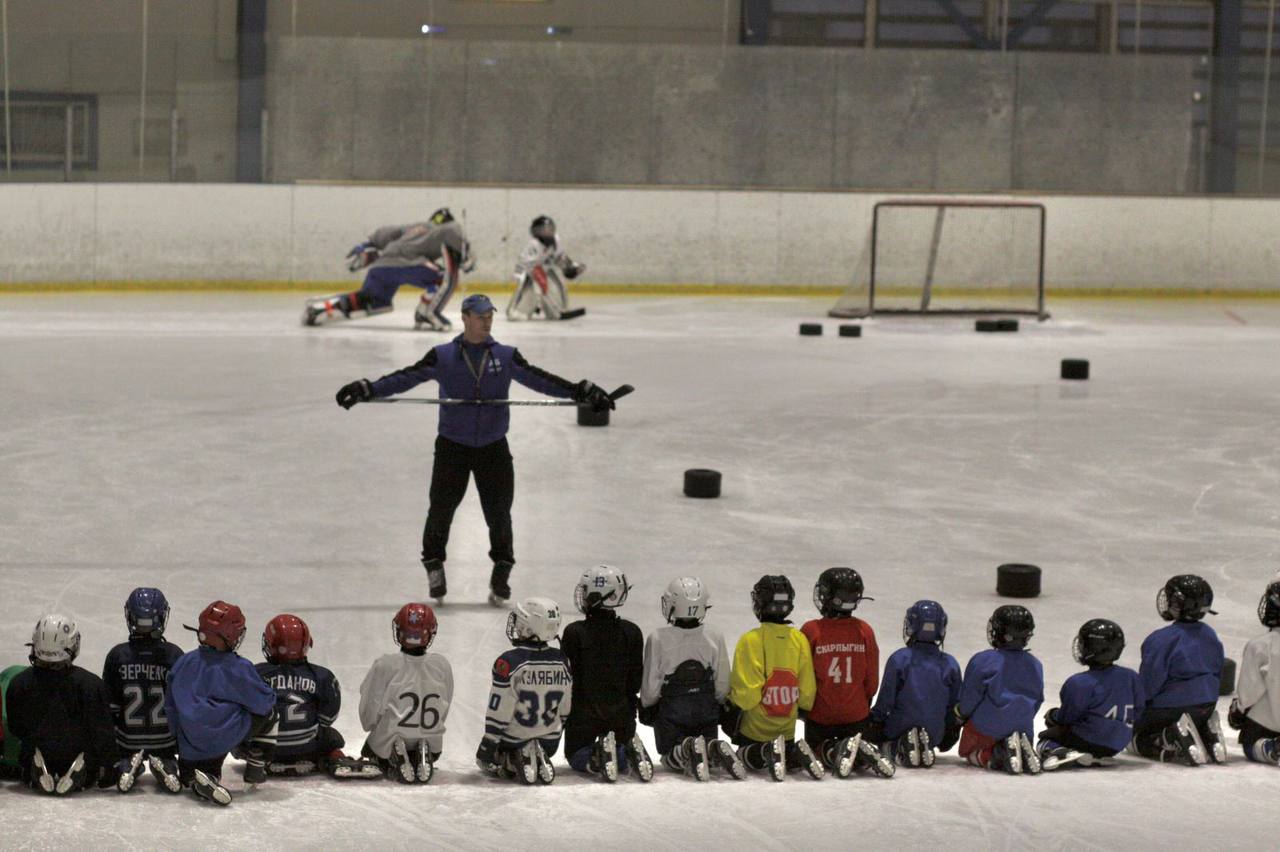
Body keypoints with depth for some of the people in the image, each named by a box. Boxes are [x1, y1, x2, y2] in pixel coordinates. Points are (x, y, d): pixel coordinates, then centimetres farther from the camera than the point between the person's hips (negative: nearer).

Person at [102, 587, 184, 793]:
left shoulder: (117, 655, -11)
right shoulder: (174, 655, -11)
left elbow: (109, 706, -5)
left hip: (128, 741, 0)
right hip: (165, 742, 0)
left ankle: (126, 766, -3)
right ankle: (166, 765, -2)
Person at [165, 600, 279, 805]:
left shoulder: (183, 662, 5)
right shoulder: (238, 668, -9)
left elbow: (169, 706, 11)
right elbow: (264, 701, -3)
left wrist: (180, 737, 23)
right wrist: (269, 695, 21)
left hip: (190, 745, 4)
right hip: (227, 738, -4)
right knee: (269, 714, 18)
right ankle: (256, 768, 22)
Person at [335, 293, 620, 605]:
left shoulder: (506, 356, 2)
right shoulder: (442, 356, -3)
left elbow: (538, 379, -3)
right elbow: (406, 378, -8)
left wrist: (581, 391, -12)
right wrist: (367, 389, -19)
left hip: (493, 448, 1)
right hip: (452, 446, -1)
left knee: (499, 514, 2)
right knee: (441, 509, -3)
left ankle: (501, 574, 17)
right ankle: (434, 565, 18)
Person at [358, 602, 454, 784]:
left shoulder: (384, 665, -21)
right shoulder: (442, 666, -12)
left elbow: (369, 710, -10)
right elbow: (443, 712, 1)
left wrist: (370, 727, 12)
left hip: (389, 742, -2)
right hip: (431, 741, 2)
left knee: (370, 749, 31)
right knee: (433, 751, 37)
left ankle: (394, 765, 0)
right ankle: (424, 759, 2)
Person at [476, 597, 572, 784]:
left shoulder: (509, 662, -21)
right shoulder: (562, 661, -6)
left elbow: (498, 712, -18)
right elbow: (565, 709, 5)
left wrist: (486, 746, -7)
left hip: (513, 741, -4)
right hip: (549, 743, 4)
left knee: (484, 759, 24)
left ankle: (513, 764, -5)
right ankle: (541, 760, 0)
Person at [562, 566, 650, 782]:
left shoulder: (574, 633, -15)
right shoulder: (631, 632, -4)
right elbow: (636, 679, 0)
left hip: (583, 712, -3)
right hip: (621, 713, 3)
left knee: (576, 755, 17)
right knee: (622, 757, 24)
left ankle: (597, 756, -17)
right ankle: (629, 750, -13)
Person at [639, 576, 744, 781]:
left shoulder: (658, 639, -14)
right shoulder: (715, 638, -6)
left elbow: (651, 689, -9)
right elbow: (722, 687, -1)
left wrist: (645, 709, 11)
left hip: (670, 712, -2)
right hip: (707, 713, 2)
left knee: (670, 757, 13)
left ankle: (689, 749, -22)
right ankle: (714, 749, -18)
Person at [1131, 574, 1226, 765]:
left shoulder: (1161, 640, -21)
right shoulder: (1210, 636, 3)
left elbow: (1147, 685, -19)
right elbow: (1217, 676, 12)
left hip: (1171, 708, -7)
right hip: (1207, 707, 7)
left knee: (1138, 739, 11)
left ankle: (1176, 740, -18)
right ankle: (1207, 735, 1)